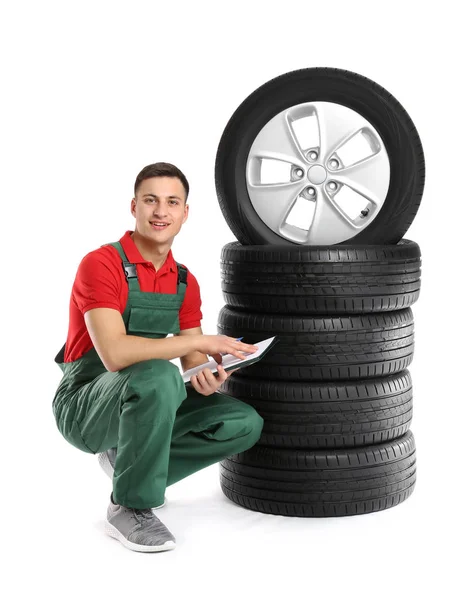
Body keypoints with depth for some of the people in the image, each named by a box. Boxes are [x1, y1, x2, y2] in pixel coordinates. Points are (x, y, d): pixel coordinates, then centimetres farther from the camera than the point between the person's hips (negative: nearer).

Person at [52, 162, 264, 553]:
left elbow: (192, 366, 3)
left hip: (138, 403, 7)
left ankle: (127, 459, 9)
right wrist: (202, 342, -30)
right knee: (158, 376, -38)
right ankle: (131, 507, -18)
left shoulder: (185, 282, 5)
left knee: (245, 423, -9)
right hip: (85, 404, -7)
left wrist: (207, 379, -22)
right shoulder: (101, 264, -18)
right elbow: (115, 354, -31)